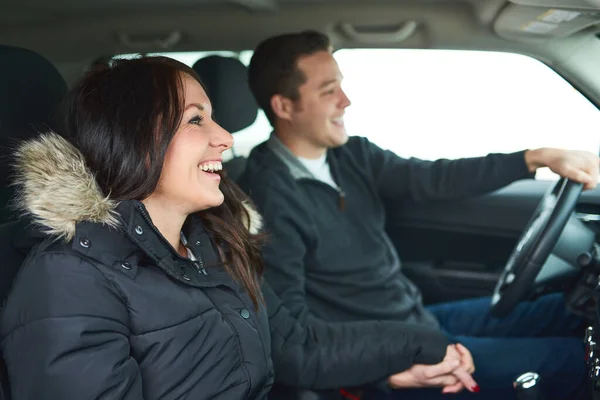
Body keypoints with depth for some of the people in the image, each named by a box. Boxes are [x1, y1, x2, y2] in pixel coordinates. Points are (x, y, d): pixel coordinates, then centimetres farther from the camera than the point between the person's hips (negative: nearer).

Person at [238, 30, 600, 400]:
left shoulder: (351, 155, 3)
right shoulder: (269, 194, -21)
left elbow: (430, 178, 2)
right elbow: (290, 317, -22)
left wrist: (539, 158, -4)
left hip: (421, 317, 8)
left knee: (570, 310, 13)